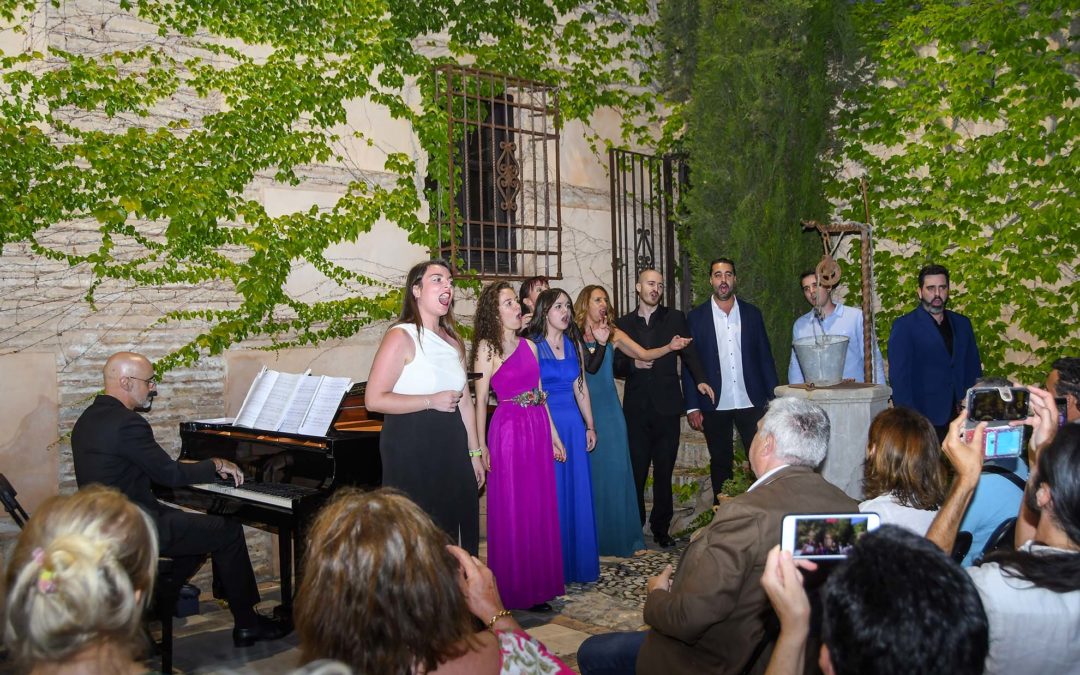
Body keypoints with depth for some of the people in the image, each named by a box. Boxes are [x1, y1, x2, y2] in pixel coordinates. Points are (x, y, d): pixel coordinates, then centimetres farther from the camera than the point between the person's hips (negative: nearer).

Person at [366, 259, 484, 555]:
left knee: (455, 529, 9)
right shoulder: (401, 336, -11)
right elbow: (374, 399, -17)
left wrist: (475, 453, 13)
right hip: (410, 451, -6)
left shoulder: (453, 341, 13)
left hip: (452, 447, 7)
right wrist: (432, 401, -16)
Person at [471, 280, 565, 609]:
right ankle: (513, 587, 17)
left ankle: (540, 580, 25)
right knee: (512, 510, 3)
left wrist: (553, 435, 14)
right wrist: (481, 446, -12)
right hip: (509, 429, -6)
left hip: (538, 428, 6)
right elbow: (480, 399, -8)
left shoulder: (529, 346, 12)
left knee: (541, 507, 11)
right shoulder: (487, 348, -5)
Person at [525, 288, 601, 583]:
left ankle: (578, 561, 21)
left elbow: (581, 388, 14)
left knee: (577, 493, 8)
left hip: (573, 424, 5)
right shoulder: (531, 345, -6)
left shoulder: (574, 344, 11)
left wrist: (590, 426, 10)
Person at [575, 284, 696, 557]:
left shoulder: (613, 334, 9)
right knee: (589, 472, 2)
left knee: (616, 470, 3)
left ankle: (621, 537, 13)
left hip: (609, 410, 3)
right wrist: (598, 342, -17)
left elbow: (644, 354, 1)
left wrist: (670, 347, -15)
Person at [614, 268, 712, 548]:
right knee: (636, 472, 2)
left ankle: (661, 528, 16)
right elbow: (617, 367, 10)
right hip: (636, 408, 1)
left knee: (664, 472, 5)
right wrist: (633, 364, -11)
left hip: (666, 406, 0)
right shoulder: (624, 323, 11)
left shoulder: (674, 318, 9)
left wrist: (700, 379, -17)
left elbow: (689, 352, 0)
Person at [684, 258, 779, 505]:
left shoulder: (752, 313, 6)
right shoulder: (697, 316, 1)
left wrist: (774, 398, 1)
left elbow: (765, 357, 7)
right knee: (721, 464, 9)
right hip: (715, 405, -1)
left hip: (751, 402, 1)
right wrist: (692, 406, -5)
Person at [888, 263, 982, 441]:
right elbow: (899, 378, -7)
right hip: (923, 421, -4)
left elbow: (974, 371, 18)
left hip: (960, 418, 4)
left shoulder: (962, 324, 15)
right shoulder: (904, 326, -2)